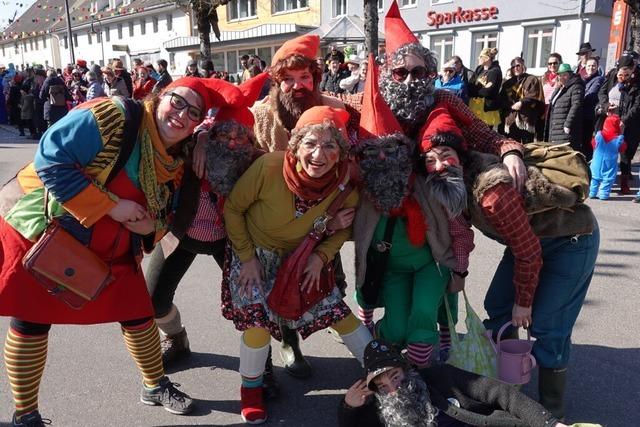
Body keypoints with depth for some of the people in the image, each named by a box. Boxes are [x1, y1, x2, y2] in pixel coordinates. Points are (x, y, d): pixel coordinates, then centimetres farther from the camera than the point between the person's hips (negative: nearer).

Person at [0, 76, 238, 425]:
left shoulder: (175, 162, -2)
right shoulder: (112, 117, -24)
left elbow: (165, 211, 10)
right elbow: (51, 160, -28)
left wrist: (151, 225, -15)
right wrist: (110, 206, -29)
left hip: (113, 251, 6)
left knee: (138, 315, 11)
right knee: (32, 323, 4)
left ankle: (156, 386, 35)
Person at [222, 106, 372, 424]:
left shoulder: (344, 181, -24)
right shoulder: (269, 167, -33)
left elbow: (344, 226, -2)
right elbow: (233, 209, -16)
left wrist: (321, 256, -16)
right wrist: (247, 258, -15)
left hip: (301, 256, 3)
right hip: (253, 252, -2)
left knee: (337, 310, 4)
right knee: (257, 315, -14)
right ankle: (251, 387, 14)